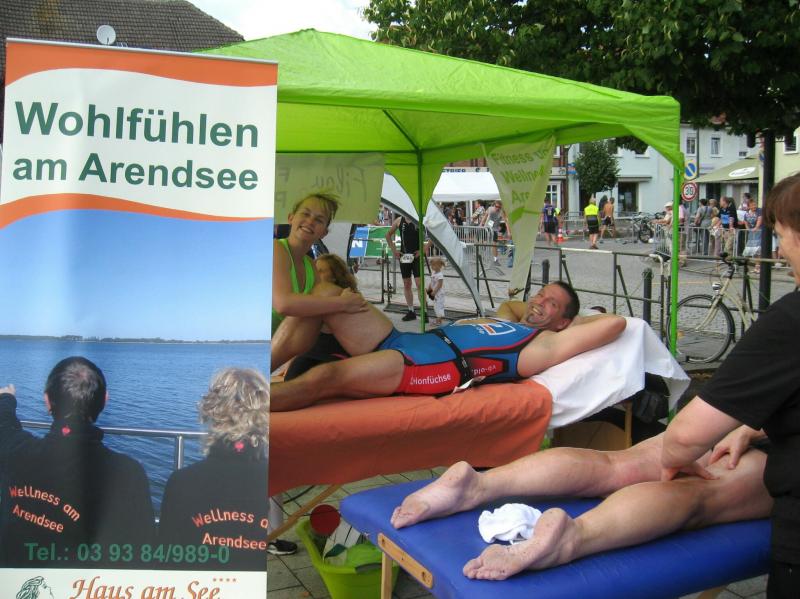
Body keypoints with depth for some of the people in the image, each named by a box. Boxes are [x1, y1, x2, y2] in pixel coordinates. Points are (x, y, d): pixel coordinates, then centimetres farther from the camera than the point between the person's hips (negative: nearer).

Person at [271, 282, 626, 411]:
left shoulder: (544, 344, 4)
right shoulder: (506, 322, 28)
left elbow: (615, 322, -4)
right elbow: (510, 303, 52)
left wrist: (575, 318, 13)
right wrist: (531, 308, 36)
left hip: (433, 365, -9)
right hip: (397, 340, 10)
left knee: (323, 378, -29)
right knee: (328, 290, 3)